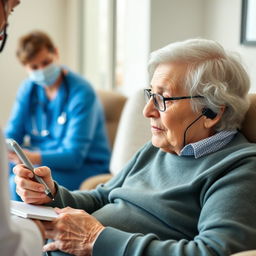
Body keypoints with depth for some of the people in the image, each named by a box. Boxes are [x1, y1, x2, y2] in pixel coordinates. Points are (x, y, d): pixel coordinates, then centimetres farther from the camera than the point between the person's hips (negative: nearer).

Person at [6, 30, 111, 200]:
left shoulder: (82, 93, -16)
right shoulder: (29, 89, 5)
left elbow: (74, 155, -21)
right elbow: (12, 134, 6)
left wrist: (34, 158, -37)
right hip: (41, 159, 7)